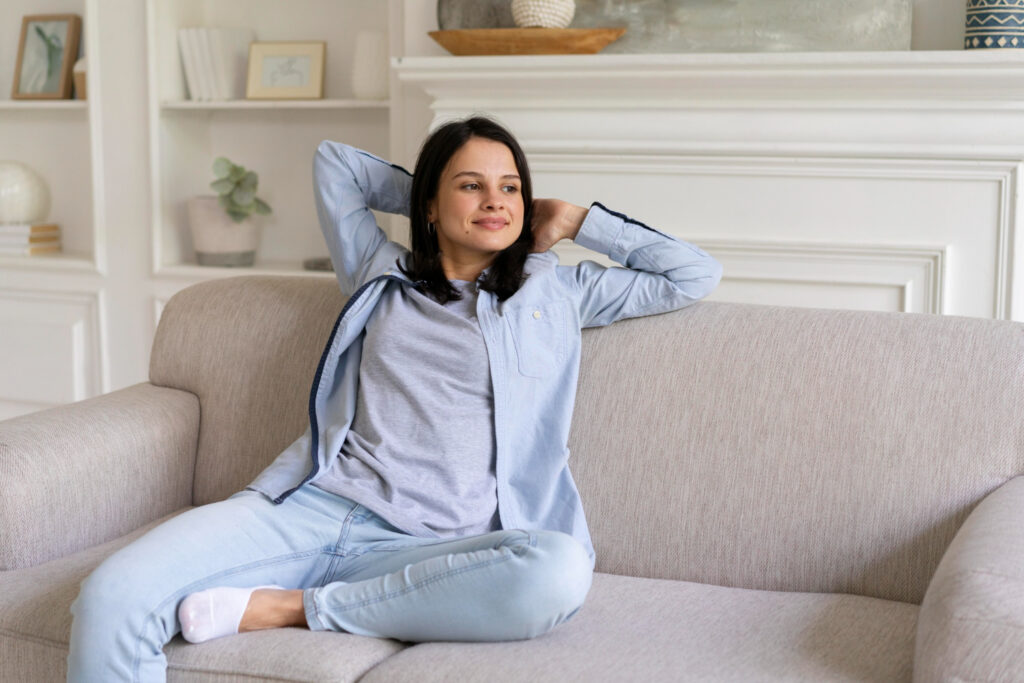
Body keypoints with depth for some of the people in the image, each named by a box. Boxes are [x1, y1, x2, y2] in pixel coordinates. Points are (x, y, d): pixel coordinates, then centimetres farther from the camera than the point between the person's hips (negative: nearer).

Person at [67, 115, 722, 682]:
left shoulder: (559, 291, 20)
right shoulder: (382, 275, 24)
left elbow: (695, 275, 21)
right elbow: (334, 160, 37)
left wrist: (578, 220, 22)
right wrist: (435, 203, 31)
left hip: (428, 545, 0)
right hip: (313, 506, 1)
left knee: (561, 570, -38)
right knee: (112, 597, -26)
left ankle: (292, 608, -25)